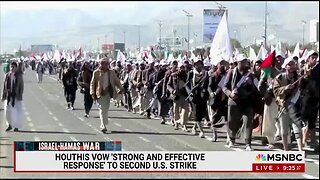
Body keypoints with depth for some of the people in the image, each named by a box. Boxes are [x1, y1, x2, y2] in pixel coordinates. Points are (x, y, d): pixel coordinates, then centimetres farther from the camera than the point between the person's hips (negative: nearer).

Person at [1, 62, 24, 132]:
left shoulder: (19, 75, -5)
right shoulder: (7, 75, 3)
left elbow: (21, 86, -4)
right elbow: (4, 86, 7)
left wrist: (20, 96, -10)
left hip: (16, 95, -3)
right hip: (8, 95, 3)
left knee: (17, 111, 2)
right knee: (8, 111, 4)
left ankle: (16, 126, 15)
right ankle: (10, 125, 22)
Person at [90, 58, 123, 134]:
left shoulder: (111, 72, 7)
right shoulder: (96, 72, -2)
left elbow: (117, 81, 12)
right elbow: (92, 83, 1)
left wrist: (120, 89, -2)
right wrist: (92, 93, -7)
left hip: (108, 93, 3)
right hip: (100, 94, -3)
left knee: (106, 110, 8)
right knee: (102, 110, -9)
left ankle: (103, 124, 21)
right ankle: (103, 126, -13)